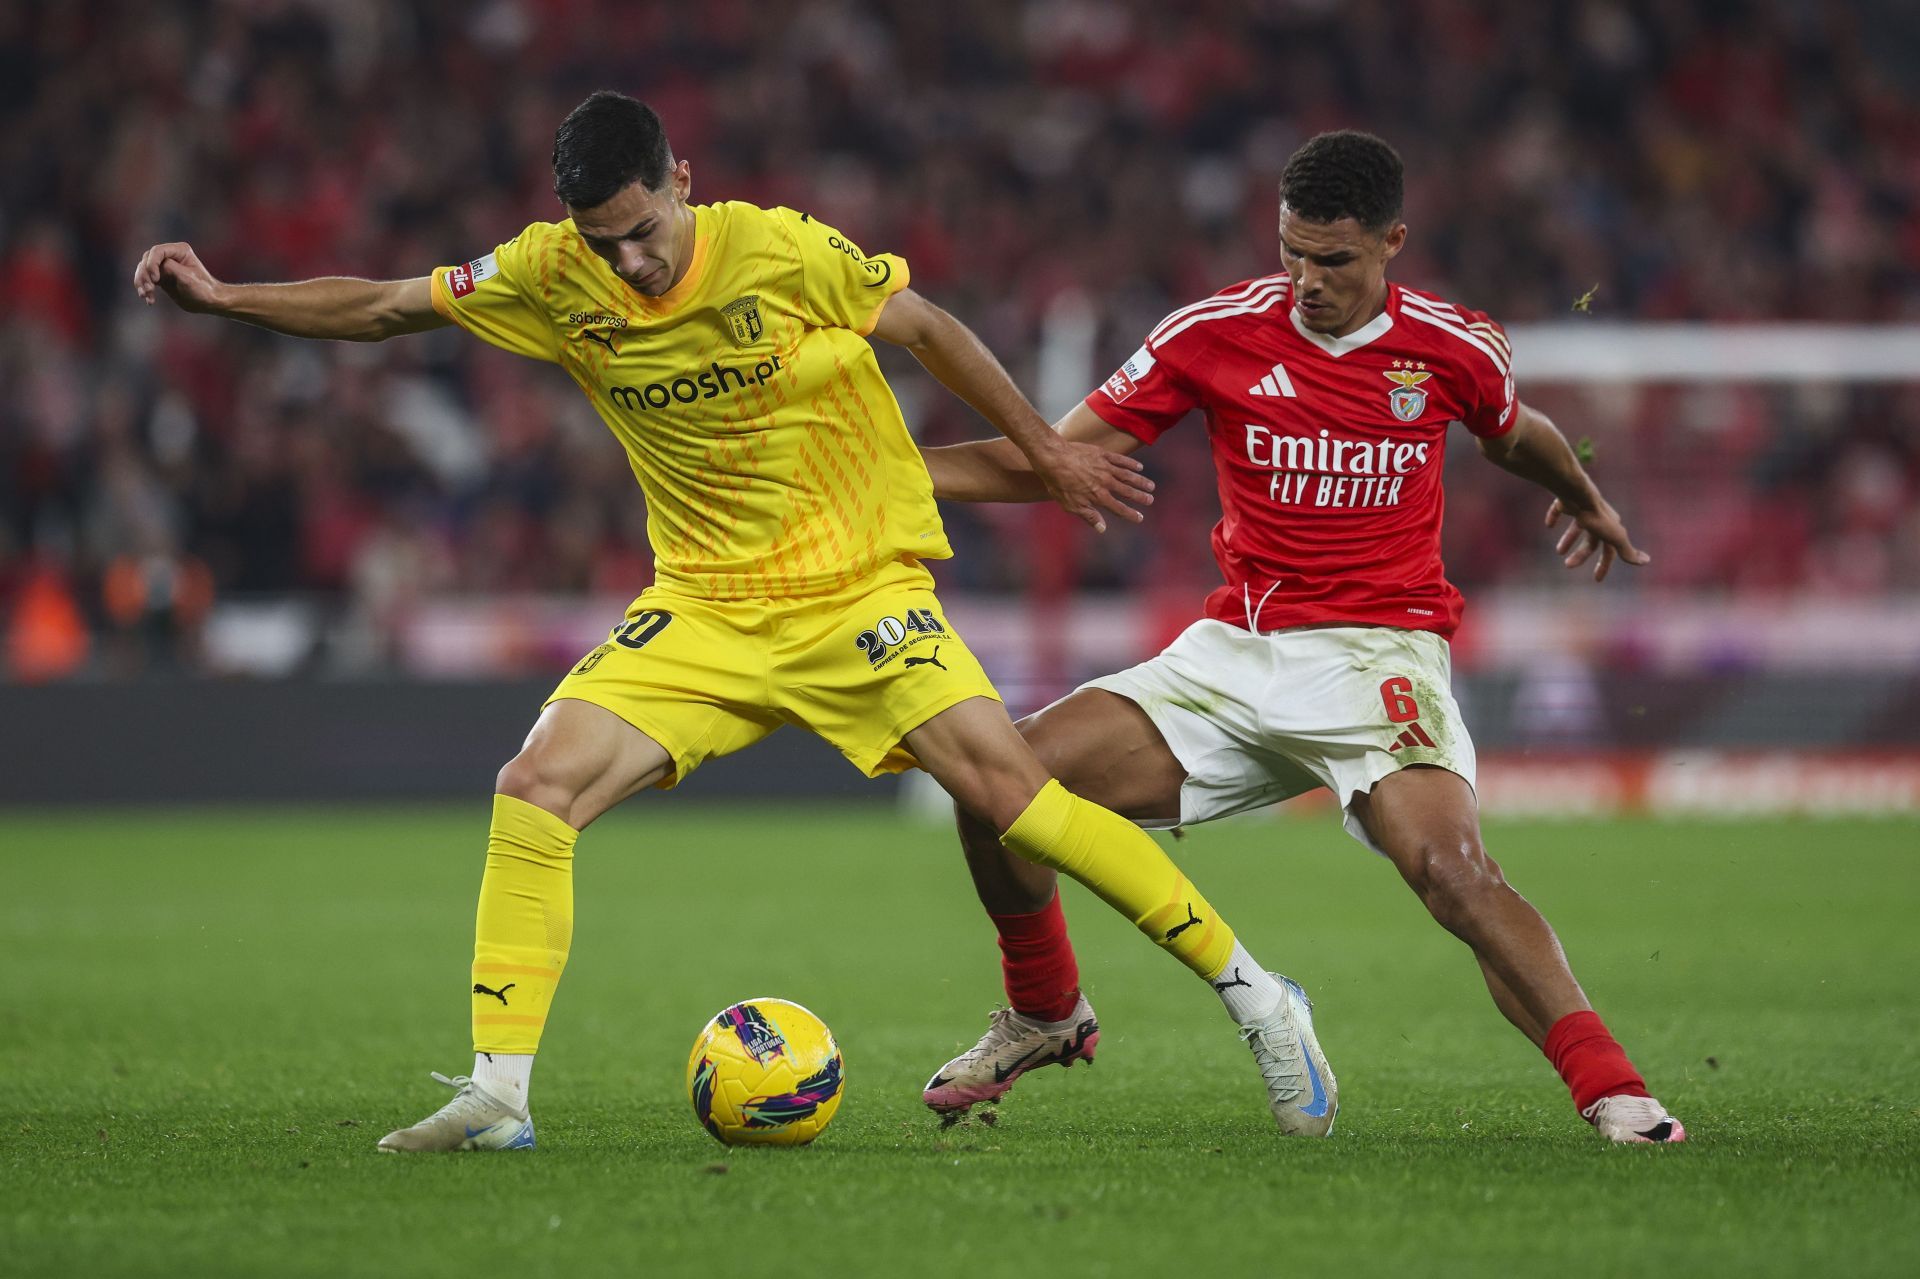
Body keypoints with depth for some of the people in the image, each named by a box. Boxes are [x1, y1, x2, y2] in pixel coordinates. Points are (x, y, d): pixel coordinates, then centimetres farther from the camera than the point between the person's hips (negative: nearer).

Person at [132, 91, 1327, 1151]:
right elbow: (385, 308, 7)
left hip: (859, 586, -4)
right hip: (705, 611, 4)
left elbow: (929, 327, -2)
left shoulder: (781, 250, -16)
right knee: (536, 787, -14)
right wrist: (222, 295, 1)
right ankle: (498, 1096, -9)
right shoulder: (554, 276, -5)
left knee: (1010, 788, -17)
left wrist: (1049, 451, 4)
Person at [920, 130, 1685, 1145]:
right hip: (1236, 647, 3)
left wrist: (1584, 500, 42)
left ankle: (1611, 1093, -27)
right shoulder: (1215, 334, -2)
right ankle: (1042, 1013, 14)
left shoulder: (1454, 350, -3)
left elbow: (1516, 437, 22)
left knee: (1452, 870, -31)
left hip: (1380, 654, -3)